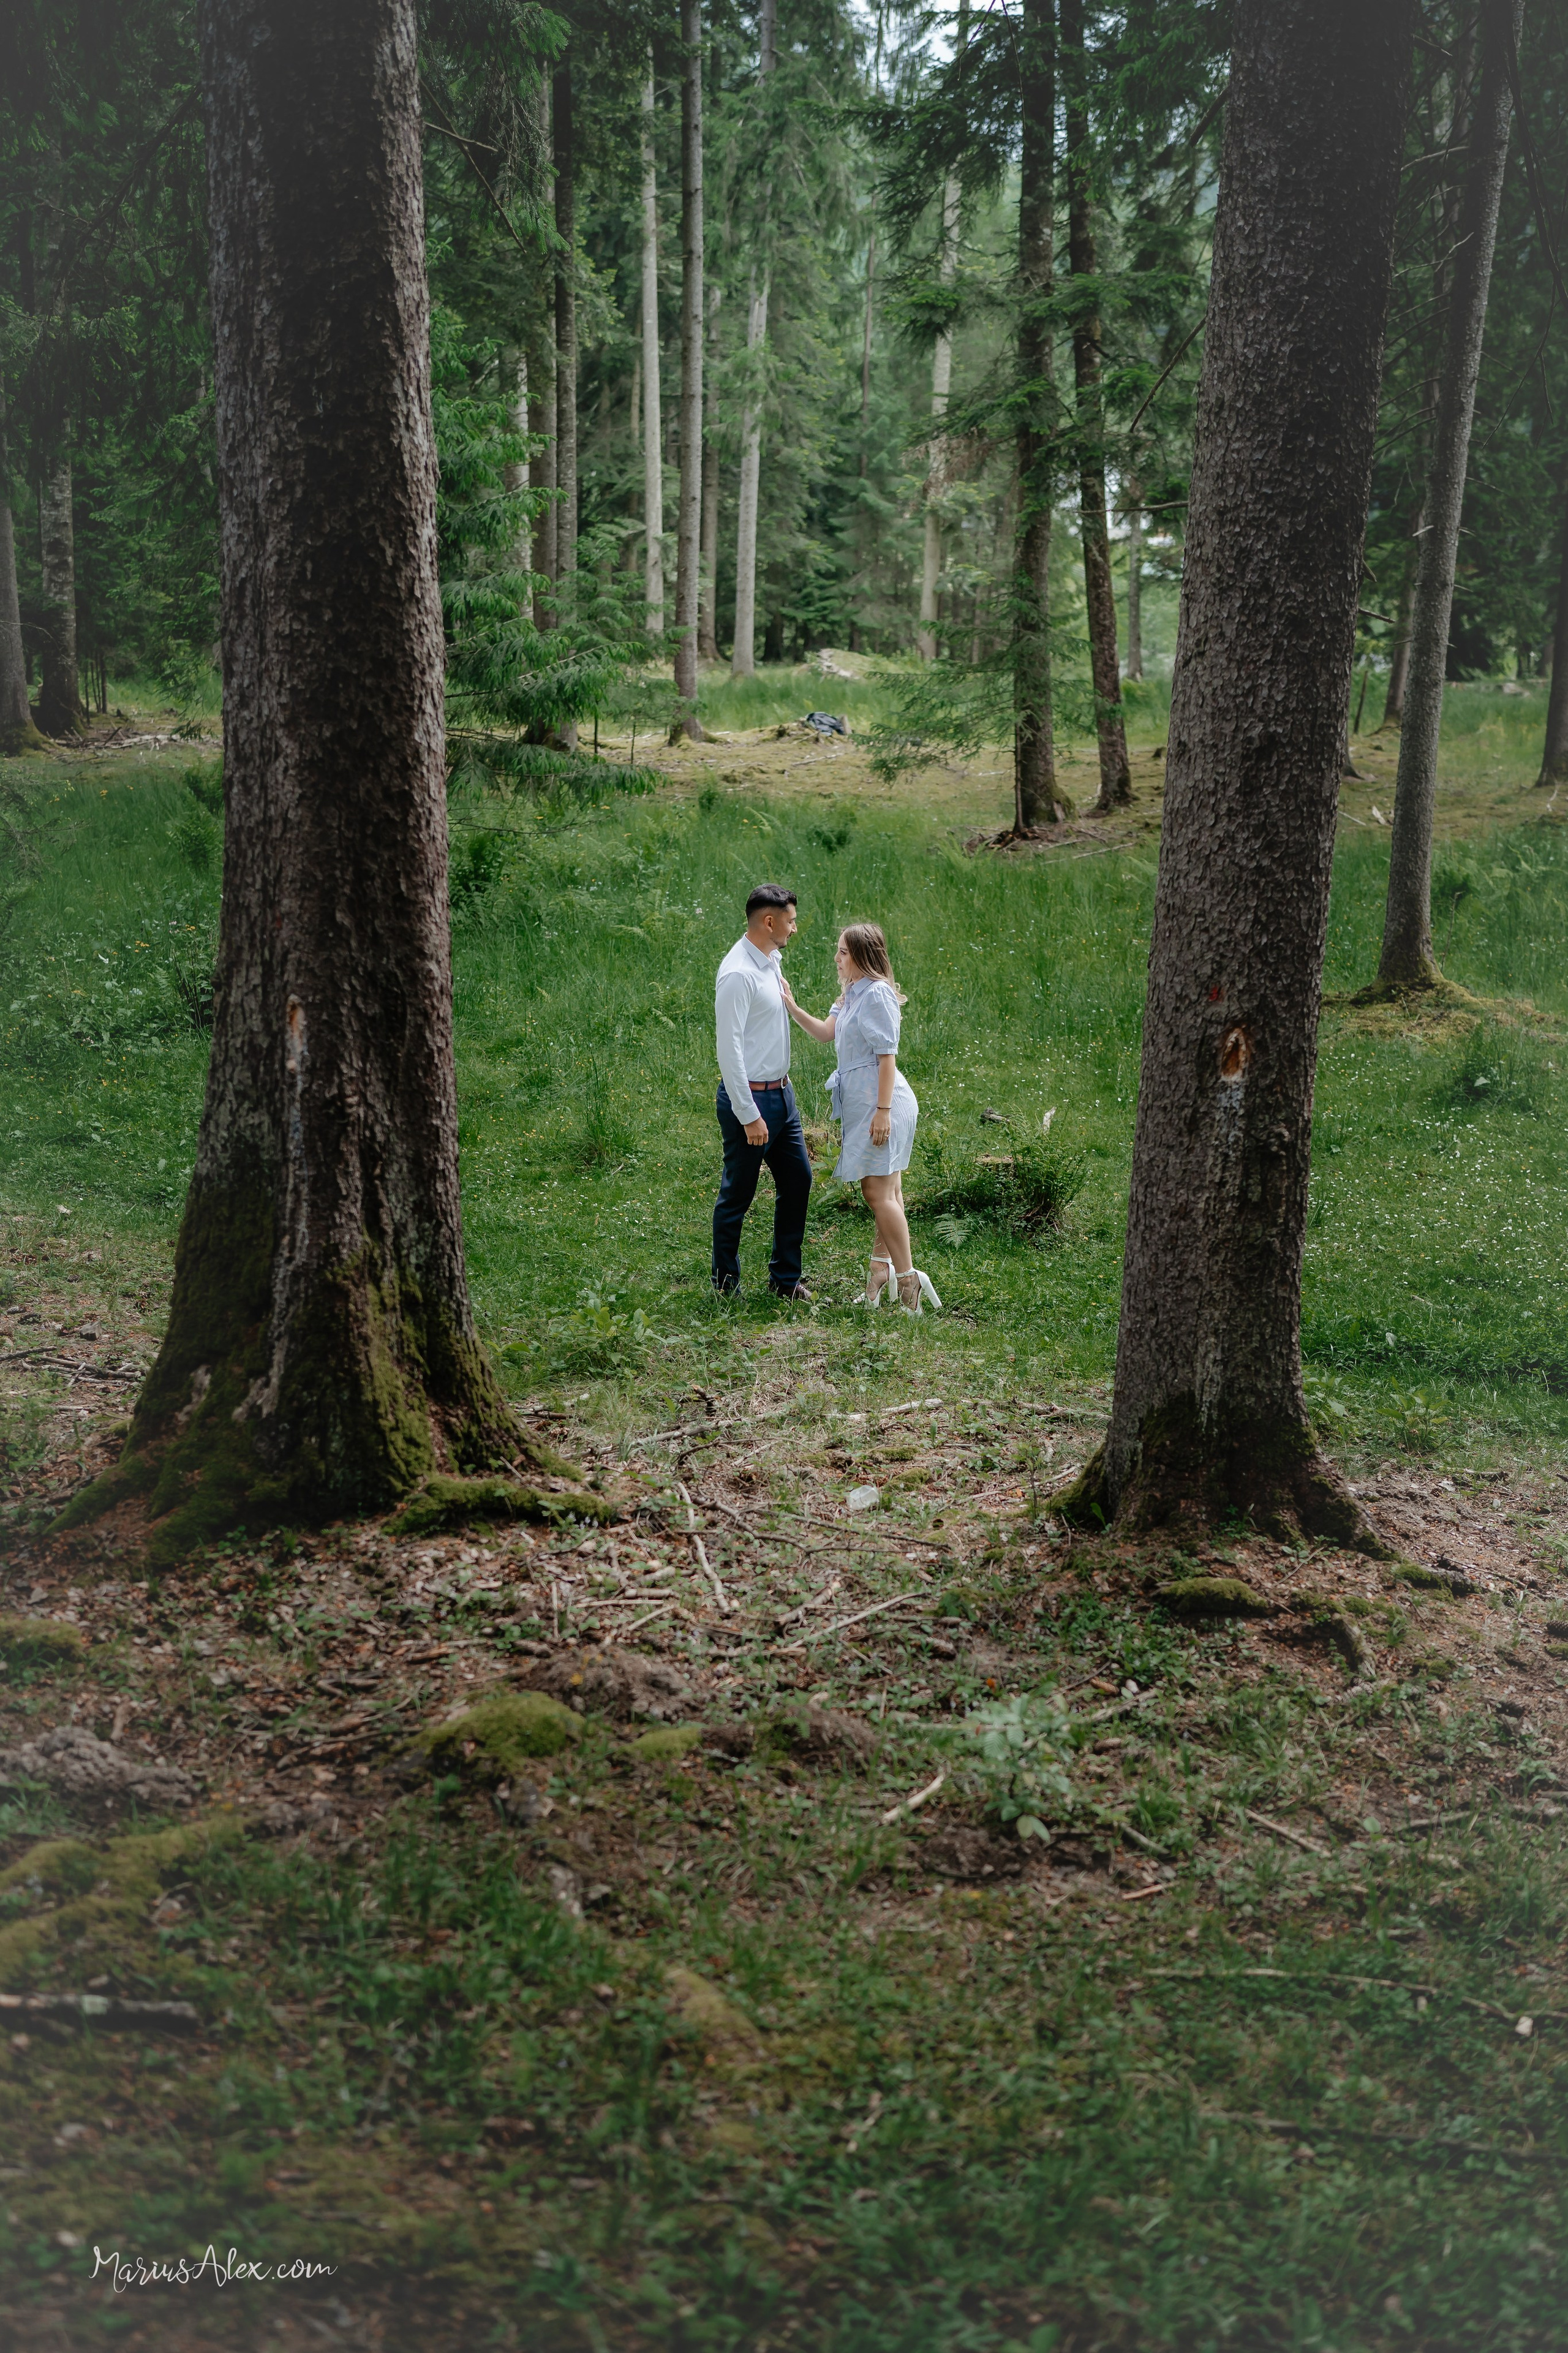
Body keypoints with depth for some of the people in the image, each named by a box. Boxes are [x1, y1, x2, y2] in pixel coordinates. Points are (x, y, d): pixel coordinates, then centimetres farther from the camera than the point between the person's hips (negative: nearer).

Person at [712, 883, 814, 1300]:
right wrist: (749, 1116, -23)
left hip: (781, 1093, 9)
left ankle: (785, 1278, 24)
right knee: (736, 1196, 3)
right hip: (750, 1098, -9)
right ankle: (726, 1287, 16)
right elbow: (729, 1049, -23)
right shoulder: (738, 973, -20)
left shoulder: (771, 962, 10)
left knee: (797, 1180, 13)